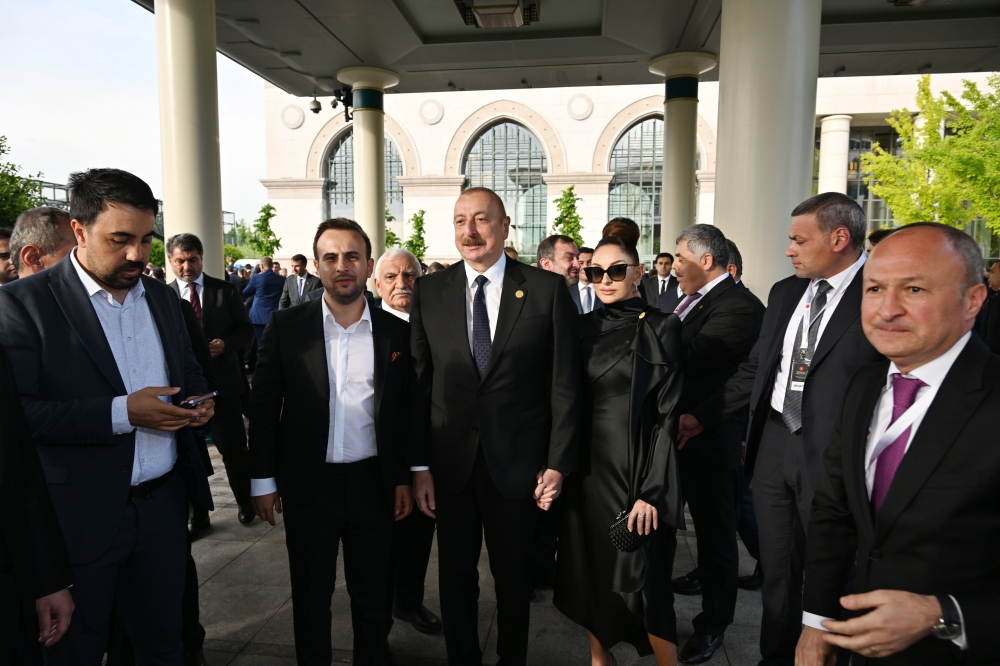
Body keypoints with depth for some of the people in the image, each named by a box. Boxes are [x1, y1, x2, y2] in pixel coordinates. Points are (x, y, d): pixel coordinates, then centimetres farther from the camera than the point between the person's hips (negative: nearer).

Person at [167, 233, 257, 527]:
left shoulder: (226, 290, 2)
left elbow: (246, 331, 3)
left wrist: (225, 343, -16)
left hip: (223, 384, -1)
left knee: (234, 448, 7)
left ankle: (245, 503, 29)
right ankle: (197, 514, 28)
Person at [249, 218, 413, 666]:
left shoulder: (396, 332, -2)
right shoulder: (286, 326, -5)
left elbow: (405, 411, 3)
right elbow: (264, 406, -1)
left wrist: (404, 478, 2)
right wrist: (263, 481, 0)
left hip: (373, 483, 1)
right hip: (308, 484, 0)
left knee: (374, 595, 16)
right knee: (310, 595, 18)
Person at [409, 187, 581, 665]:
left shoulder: (547, 289, -6)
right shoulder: (429, 291, 0)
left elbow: (564, 383, -4)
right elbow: (419, 383, -1)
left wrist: (557, 463, -6)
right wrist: (419, 466, -3)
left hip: (517, 461, -1)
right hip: (449, 461, 2)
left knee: (514, 577, 18)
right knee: (456, 577, 17)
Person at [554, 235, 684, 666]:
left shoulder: (660, 328, -6)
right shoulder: (583, 328, 6)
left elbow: (667, 415, -9)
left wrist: (652, 491, -14)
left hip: (636, 469, -4)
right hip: (587, 469, 4)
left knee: (643, 579, 2)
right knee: (589, 571, 14)